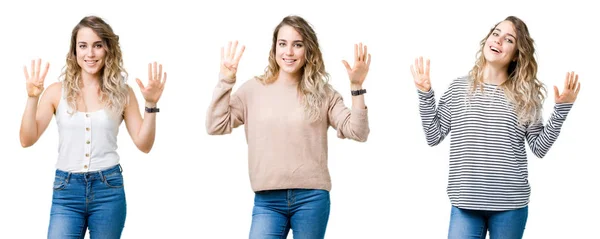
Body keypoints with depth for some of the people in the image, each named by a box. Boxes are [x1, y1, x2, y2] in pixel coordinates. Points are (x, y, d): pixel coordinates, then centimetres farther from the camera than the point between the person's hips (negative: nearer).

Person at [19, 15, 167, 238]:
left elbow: (144, 144, 3)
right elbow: (27, 140, -2)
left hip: (109, 189, 0)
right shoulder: (57, 91, 2)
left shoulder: (122, 93, 3)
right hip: (66, 190, 0)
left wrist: (151, 104, -10)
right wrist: (33, 98, -14)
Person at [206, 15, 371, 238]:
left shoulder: (323, 94, 6)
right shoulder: (253, 89, 6)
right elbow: (215, 126, 0)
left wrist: (357, 86, -11)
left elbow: (358, 132, -2)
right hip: (267, 200, 0)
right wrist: (225, 81, -7)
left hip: (312, 198, 0)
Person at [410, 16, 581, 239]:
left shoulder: (525, 95, 4)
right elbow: (434, 137, 4)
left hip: (511, 204, 0)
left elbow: (539, 148, 3)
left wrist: (561, 109, -4)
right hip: (466, 203, 0)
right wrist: (425, 94, -2)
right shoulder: (458, 87, 4)